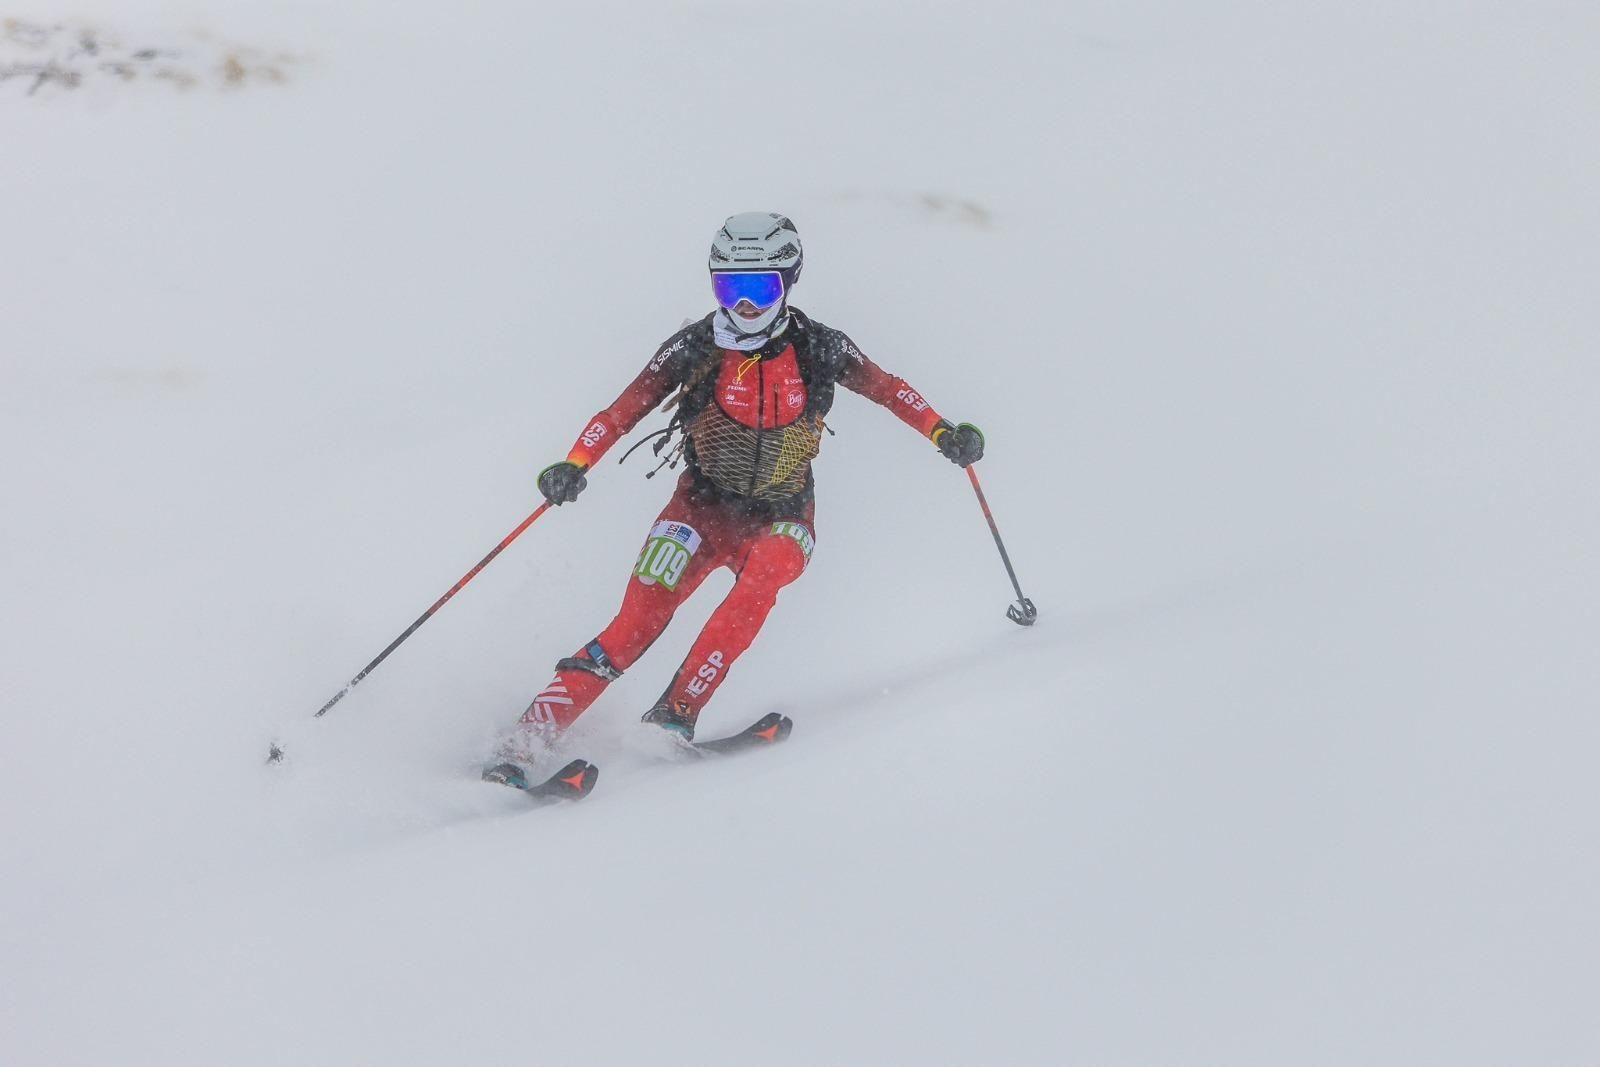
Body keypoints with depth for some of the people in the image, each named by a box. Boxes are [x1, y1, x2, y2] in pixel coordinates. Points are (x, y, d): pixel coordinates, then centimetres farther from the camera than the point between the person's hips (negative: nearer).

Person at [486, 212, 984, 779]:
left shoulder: (817, 348, -6)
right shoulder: (694, 346, -8)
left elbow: (886, 388, 5)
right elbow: (626, 408, -8)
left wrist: (943, 432, -11)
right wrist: (575, 464, -24)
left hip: (783, 514, 1)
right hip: (703, 505, 0)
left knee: (761, 579, -34)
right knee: (639, 621, -17)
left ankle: (674, 715, -30)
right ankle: (527, 739, -16)